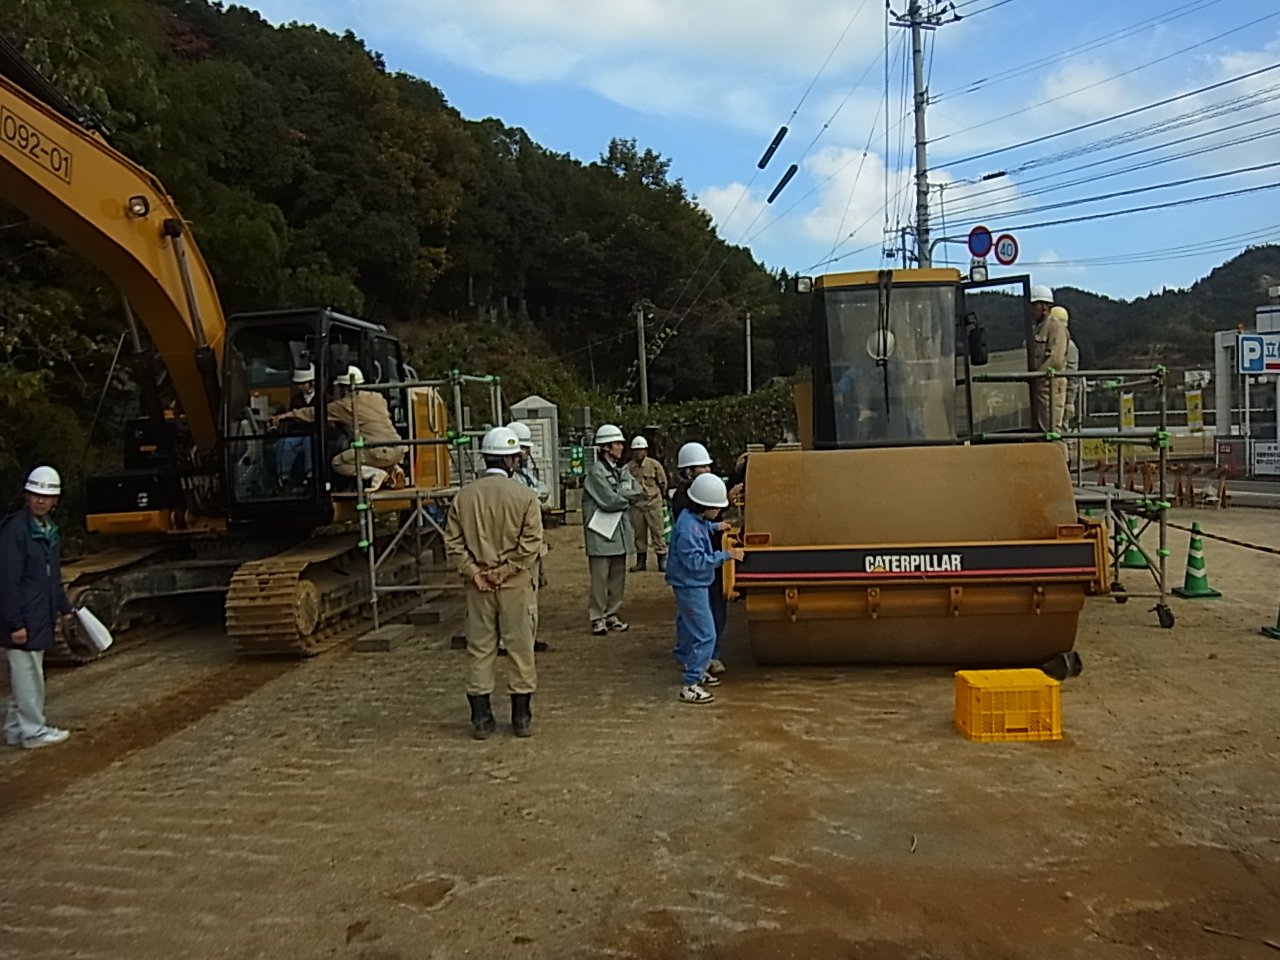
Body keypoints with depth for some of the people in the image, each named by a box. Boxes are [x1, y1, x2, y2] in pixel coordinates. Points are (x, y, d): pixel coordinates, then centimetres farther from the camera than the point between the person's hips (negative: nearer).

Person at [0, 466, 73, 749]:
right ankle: (33, 731, 11)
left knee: (26, 674, 17)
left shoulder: (49, 528, 11)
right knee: (28, 675, 0)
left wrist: (63, 608, 22)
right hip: (24, 619, -9)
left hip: (41, 617, 9)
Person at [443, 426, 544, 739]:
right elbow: (531, 543, -13)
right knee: (520, 648, 8)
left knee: (480, 649, 10)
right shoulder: (524, 495, -8)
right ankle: (522, 717, 15)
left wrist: (474, 572, -4)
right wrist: (505, 570, -9)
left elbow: (453, 543, -2)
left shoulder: (464, 496, 0)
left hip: (477, 586, 3)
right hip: (515, 585, -2)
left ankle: (481, 719, 16)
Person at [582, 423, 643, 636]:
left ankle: (612, 614, 20)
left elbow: (638, 491, 3)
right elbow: (609, 500, -17)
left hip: (619, 530, 7)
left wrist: (619, 495, -13)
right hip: (600, 531, -7)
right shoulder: (596, 471, -10)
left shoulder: (621, 470, 15)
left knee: (618, 576, 10)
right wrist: (628, 497, 0)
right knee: (600, 577, -5)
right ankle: (597, 617, 3)